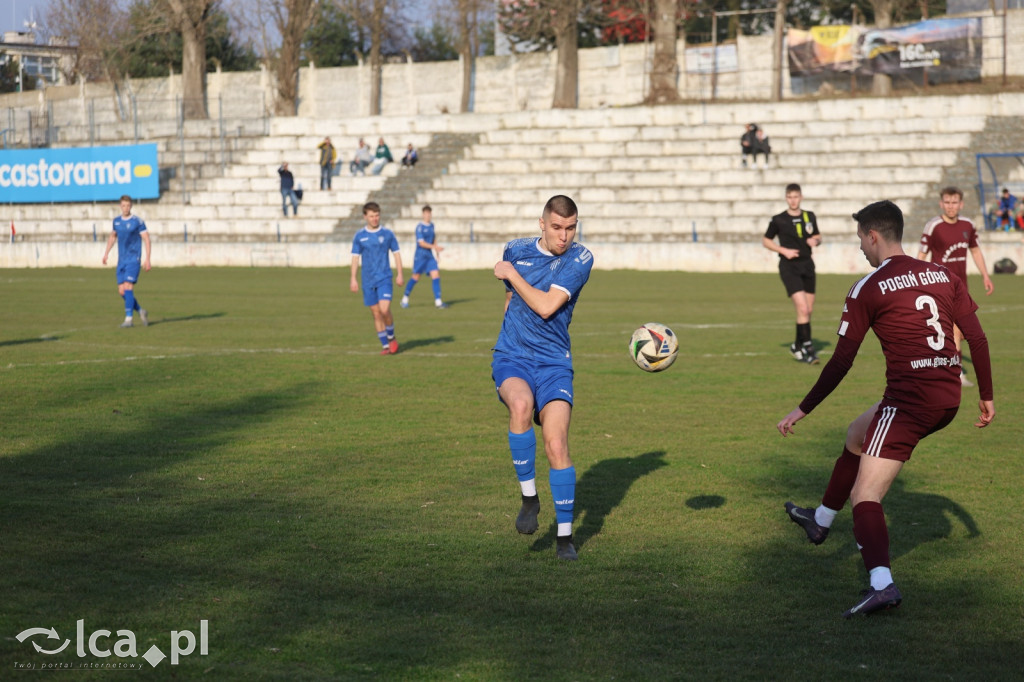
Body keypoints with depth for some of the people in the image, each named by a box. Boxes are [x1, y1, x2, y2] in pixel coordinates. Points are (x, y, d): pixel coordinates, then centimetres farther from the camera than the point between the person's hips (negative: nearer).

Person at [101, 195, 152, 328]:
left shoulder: (137, 221, -7)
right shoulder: (117, 221, 10)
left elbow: (146, 239, -5)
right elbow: (112, 236, 25)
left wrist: (147, 259, -11)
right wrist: (106, 253, 17)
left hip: (134, 260, -6)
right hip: (121, 261, 6)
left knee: (128, 287, -16)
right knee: (122, 291, 2)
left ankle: (128, 319, -13)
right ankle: (141, 311, 21)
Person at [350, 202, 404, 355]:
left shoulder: (387, 234, 2)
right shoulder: (359, 236, 4)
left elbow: (396, 254, 7)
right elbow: (355, 257, 6)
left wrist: (400, 274, 1)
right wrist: (353, 279, 0)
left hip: (384, 279, -2)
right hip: (368, 281, 2)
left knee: (384, 310, -16)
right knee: (376, 313, 4)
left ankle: (391, 337, 8)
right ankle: (385, 345, 12)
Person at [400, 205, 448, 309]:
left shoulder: (431, 224, 9)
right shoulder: (420, 226, -13)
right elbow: (421, 243, -20)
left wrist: (437, 251, 24)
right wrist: (434, 246, -29)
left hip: (430, 255, 6)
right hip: (420, 255, -6)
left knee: (435, 276, -6)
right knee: (415, 277, 2)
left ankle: (438, 301, -8)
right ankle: (405, 298, 20)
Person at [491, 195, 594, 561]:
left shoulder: (580, 259, -6)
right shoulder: (516, 250, 5)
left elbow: (546, 307, -16)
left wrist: (511, 274, -9)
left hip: (553, 362, -1)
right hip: (511, 357, 1)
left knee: (556, 445, -14)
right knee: (521, 404, -33)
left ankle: (564, 535, 1)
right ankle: (529, 497, -16)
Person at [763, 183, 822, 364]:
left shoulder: (810, 217, 7)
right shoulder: (779, 220, -4)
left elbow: (818, 236, 20)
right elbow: (766, 240, 5)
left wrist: (815, 240, -4)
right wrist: (783, 250, -9)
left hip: (807, 265, 5)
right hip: (789, 267, -5)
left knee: (809, 310, 9)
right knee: (802, 308, -17)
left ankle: (798, 347, 26)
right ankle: (807, 347, -11)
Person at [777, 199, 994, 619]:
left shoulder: (868, 289, -7)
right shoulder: (943, 275, 10)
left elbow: (841, 363, -6)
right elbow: (977, 338, 8)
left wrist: (802, 410, 3)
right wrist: (986, 395, 17)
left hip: (909, 399, -8)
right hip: (948, 399, 8)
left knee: (865, 496, -6)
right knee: (857, 435, 30)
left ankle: (882, 585, -26)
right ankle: (821, 522, 45)